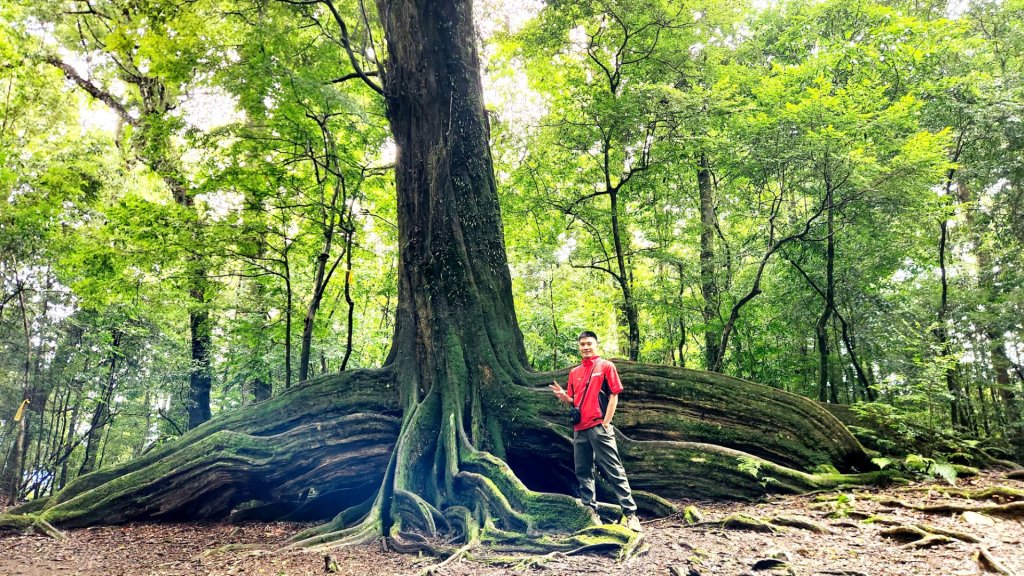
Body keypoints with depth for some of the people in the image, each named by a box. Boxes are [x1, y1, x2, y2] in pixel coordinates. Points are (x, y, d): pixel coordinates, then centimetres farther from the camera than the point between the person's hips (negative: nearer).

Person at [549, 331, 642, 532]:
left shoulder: (606, 366, 3)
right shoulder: (574, 372, 17)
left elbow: (614, 395, -2)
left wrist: (606, 423, -10)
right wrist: (563, 396, -3)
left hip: (599, 427, -6)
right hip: (579, 429, 6)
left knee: (614, 471, -7)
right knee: (583, 473, 8)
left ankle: (631, 513, -4)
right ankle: (591, 513, 16)